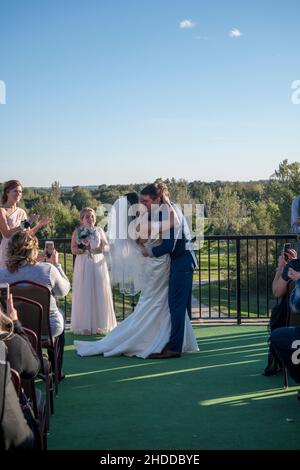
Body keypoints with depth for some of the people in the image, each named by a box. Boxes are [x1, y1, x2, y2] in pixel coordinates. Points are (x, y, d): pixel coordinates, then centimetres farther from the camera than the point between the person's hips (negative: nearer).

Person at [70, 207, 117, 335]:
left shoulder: (99, 230, 8)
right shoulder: (77, 232, 1)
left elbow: (106, 245, 9)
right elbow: (73, 249, -1)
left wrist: (102, 248, -12)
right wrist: (81, 249, -20)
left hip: (98, 264, 2)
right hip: (83, 265, -2)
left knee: (100, 293, 3)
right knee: (84, 294, -1)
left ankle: (100, 324, 13)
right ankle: (84, 325, 7)